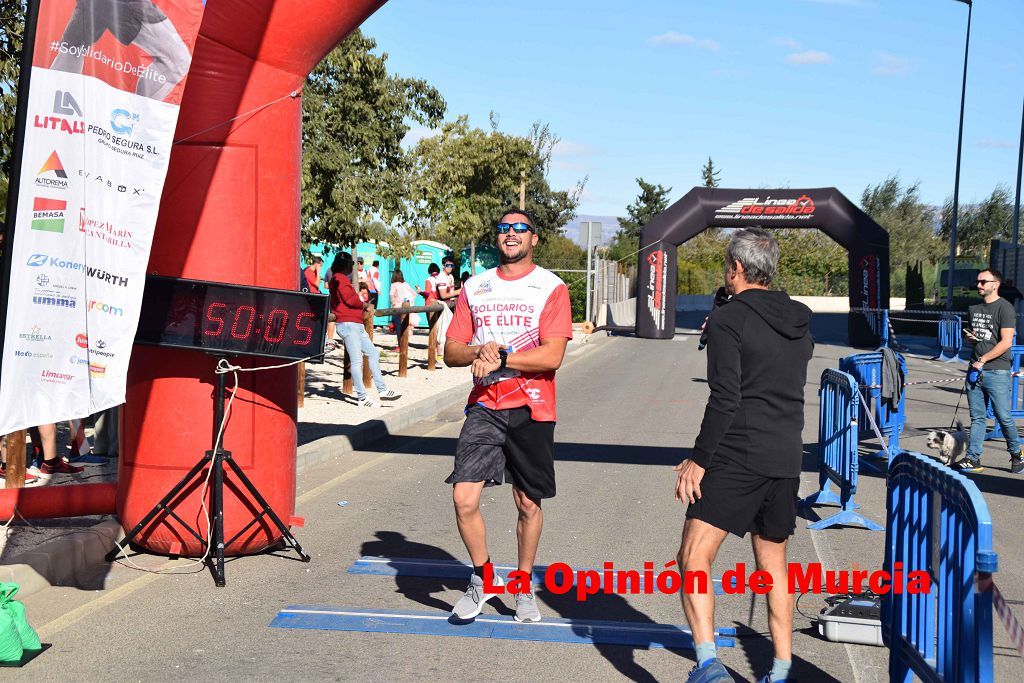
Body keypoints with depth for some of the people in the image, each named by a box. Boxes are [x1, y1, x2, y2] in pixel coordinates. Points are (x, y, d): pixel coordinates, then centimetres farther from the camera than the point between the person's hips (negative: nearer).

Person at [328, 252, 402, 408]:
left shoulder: (338, 279, 24)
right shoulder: (340, 278, -8)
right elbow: (350, 299, -17)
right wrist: (363, 304, 2)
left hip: (356, 325, 11)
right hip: (348, 324, -11)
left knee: (373, 354, 10)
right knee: (357, 360, -9)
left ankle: (382, 390, 10)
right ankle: (362, 397, -7)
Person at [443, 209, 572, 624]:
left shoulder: (551, 288, -2)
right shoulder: (475, 287, 10)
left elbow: (552, 356, -13)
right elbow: (451, 352, 7)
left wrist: (500, 358, -17)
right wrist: (479, 351, -13)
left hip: (532, 410, -2)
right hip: (484, 408, 2)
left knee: (528, 504, 8)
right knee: (464, 499, -9)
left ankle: (523, 587, 28)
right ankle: (482, 579, 14)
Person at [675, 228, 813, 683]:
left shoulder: (728, 319, -8)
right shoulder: (799, 321, 13)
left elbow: (725, 399, -15)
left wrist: (698, 460, -12)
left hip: (737, 458, -7)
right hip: (787, 458, 7)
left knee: (693, 559, -6)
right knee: (773, 564, 17)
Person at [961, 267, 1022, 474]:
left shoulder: (1004, 308, -7)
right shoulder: (973, 309, 16)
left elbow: (1006, 342, -14)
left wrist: (983, 360, -14)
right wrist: (969, 338, 4)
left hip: (997, 372, -6)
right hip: (975, 370, 6)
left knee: (1003, 416, -2)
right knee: (977, 417, 6)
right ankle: (973, 459, 6)